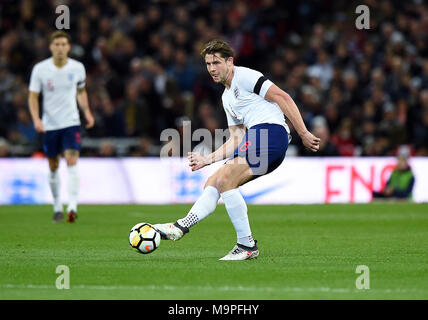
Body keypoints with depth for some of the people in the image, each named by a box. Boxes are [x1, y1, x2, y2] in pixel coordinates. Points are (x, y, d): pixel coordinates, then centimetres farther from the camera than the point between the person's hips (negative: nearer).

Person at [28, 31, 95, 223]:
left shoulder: (77, 68, -1)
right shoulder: (40, 69, -6)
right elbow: (33, 97, 0)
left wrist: (87, 112, 3)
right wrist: (36, 119, -14)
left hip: (71, 122, -1)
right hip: (49, 125, 1)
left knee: (72, 163, -17)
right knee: (53, 168, 9)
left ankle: (72, 207, -23)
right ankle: (57, 208, 24)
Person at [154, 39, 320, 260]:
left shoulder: (244, 76, -1)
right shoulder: (227, 98, 28)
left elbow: (282, 97, -8)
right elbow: (236, 139, 28)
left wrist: (303, 133, -13)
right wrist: (208, 159, 22)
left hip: (270, 132, -9)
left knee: (225, 181, -19)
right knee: (212, 183, 1)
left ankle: (246, 245, -17)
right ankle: (181, 227, -12)